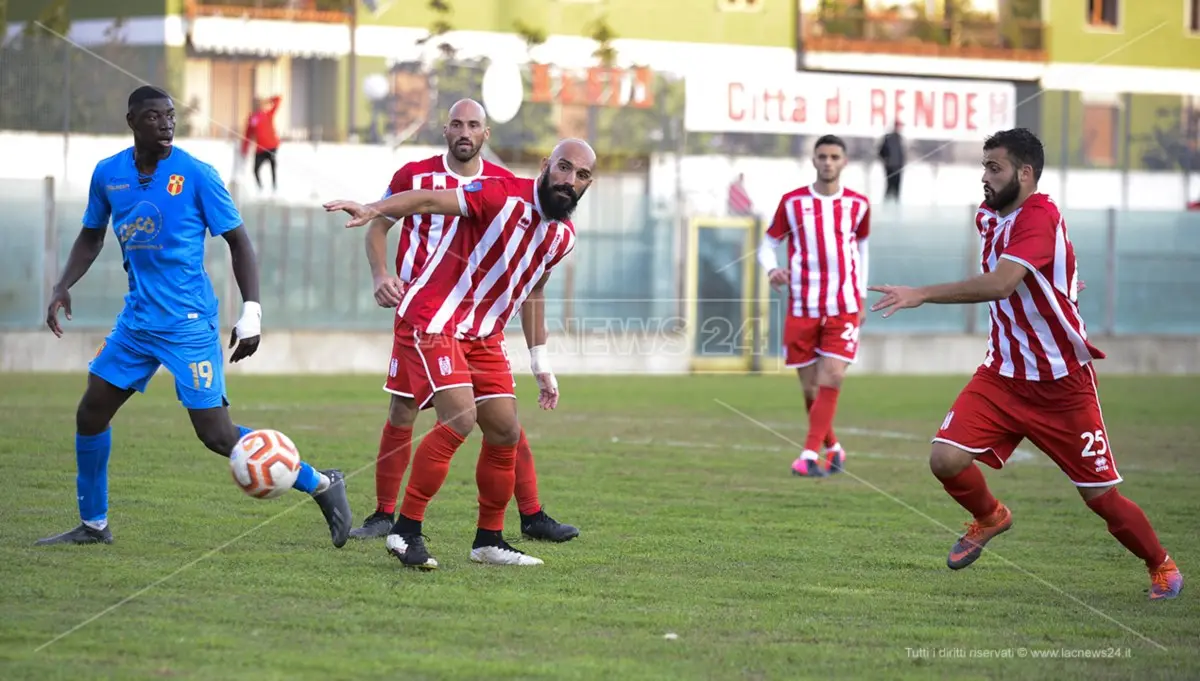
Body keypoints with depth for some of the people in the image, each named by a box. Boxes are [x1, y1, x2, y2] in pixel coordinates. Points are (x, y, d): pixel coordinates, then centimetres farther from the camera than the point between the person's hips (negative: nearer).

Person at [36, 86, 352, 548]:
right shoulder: (108, 174, 3)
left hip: (189, 323, -6)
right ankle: (93, 525, 22)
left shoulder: (196, 175, -11)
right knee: (90, 414, 6)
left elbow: (238, 241, -5)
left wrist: (251, 314, -12)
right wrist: (63, 287, 5)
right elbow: (91, 236, 20)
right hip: (137, 318, 6)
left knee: (216, 434, -9)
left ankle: (322, 487, 2)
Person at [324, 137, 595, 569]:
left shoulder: (563, 235, 7)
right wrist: (373, 210, -44)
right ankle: (405, 530, -12)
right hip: (434, 319, -8)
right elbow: (431, 201, -27)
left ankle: (489, 541, 19)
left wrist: (541, 365, 22)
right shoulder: (503, 196, -17)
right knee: (459, 420, -21)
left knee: (506, 432, 5)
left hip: (483, 334, 8)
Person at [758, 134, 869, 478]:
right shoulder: (792, 202, 1)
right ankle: (832, 448, 26)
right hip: (802, 308, 0)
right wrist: (772, 269, -15)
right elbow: (768, 244, 7)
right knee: (811, 388, 5)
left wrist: (862, 298, 18)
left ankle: (810, 456, -14)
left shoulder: (857, 204, 5)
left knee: (830, 381, -14)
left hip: (844, 308, 0)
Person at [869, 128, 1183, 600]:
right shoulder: (989, 217, 4)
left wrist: (921, 294, -40)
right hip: (1003, 375, 7)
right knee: (946, 459, -13)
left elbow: (1000, 283, -38)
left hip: (1063, 383, -7)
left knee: (1101, 496, 0)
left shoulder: (1038, 217, -22)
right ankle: (989, 518, 18)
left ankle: (1161, 566, 26)